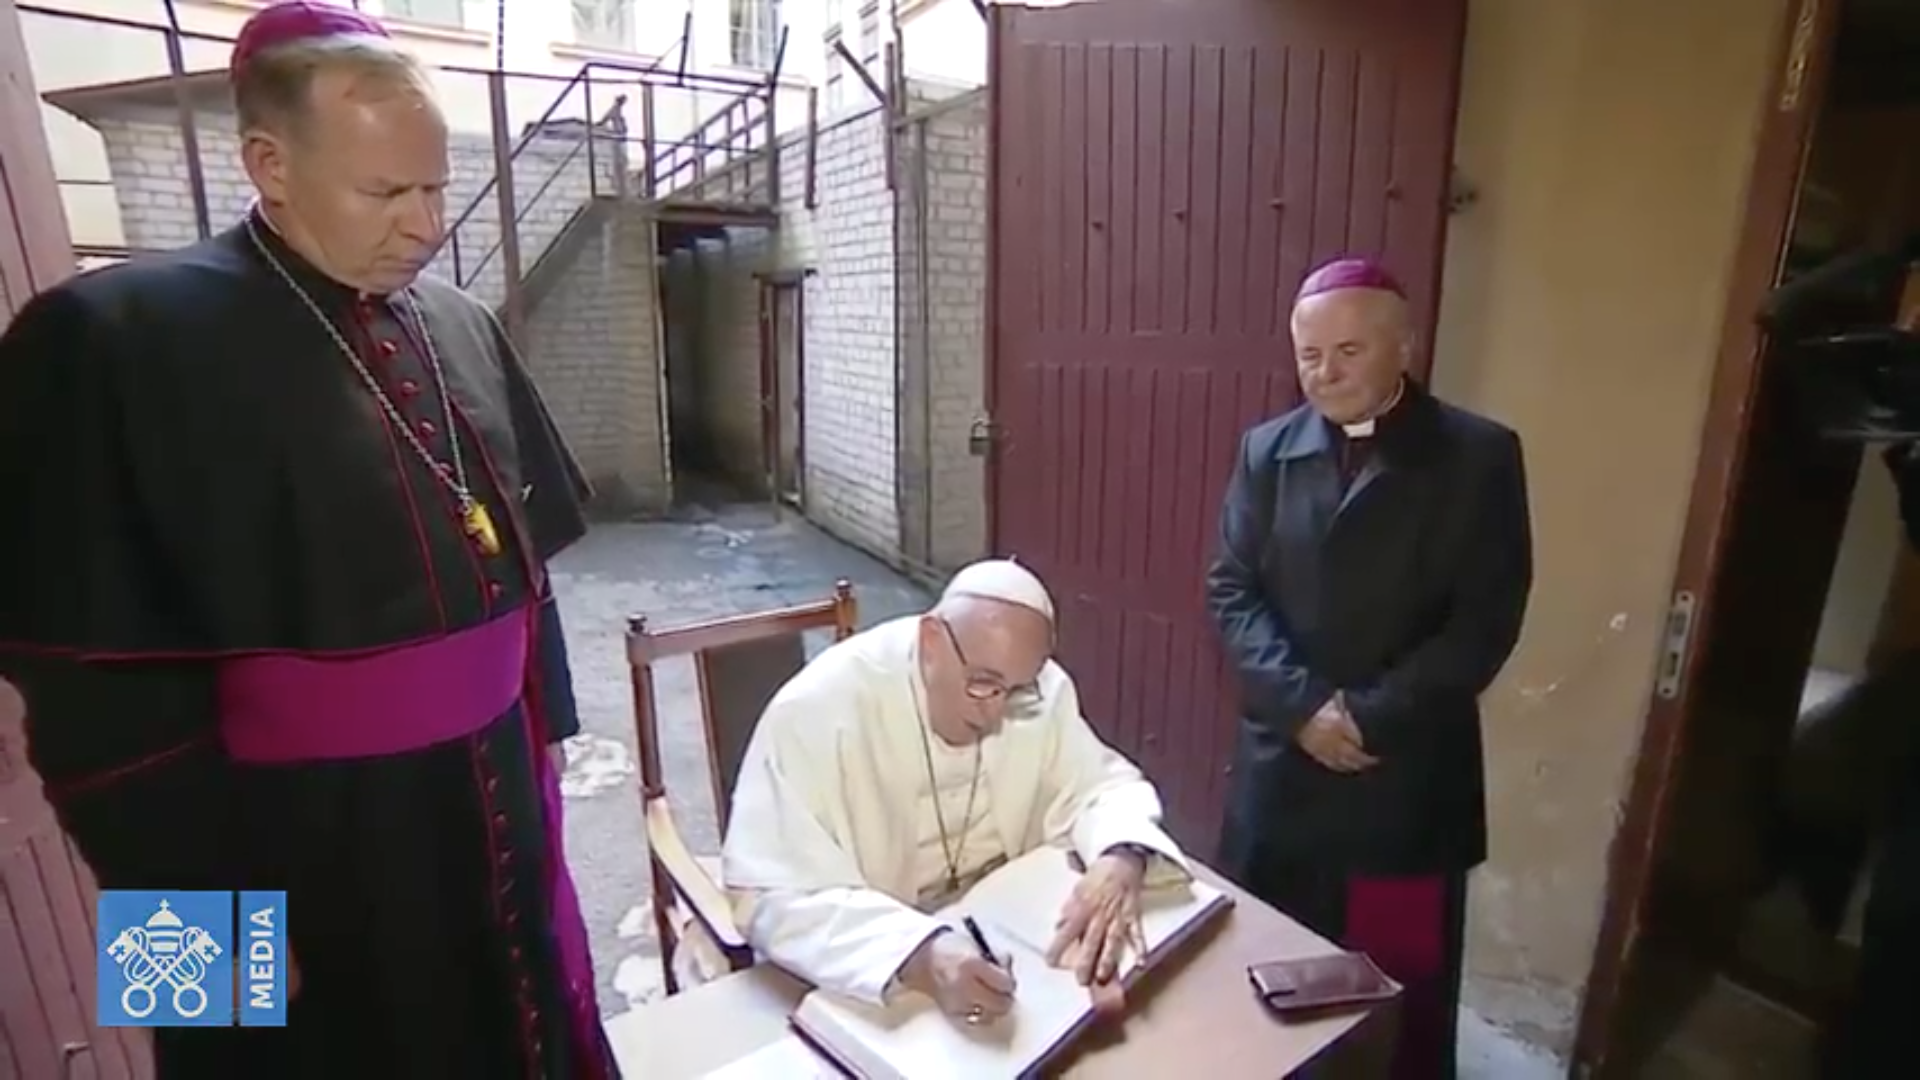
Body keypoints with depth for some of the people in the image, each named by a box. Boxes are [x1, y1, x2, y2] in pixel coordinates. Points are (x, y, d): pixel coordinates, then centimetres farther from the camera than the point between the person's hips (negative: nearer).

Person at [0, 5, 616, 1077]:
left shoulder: (463, 326, 3)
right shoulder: (122, 342, -14)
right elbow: (104, 686, -14)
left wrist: (540, 734, 9)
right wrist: (215, 908, -12)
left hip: (492, 799, 5)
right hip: (309, 848, -5)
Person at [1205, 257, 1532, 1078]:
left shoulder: (1479, 457, -6)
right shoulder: (1267, 451, 2)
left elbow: (1485, 620, -10)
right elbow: (1230, 589, -2)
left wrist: (1372, 717, -16)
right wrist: (1303, 704, -14)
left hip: (1409, 772, -2)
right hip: (1281, 762, 3)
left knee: (1405, 985, 14)